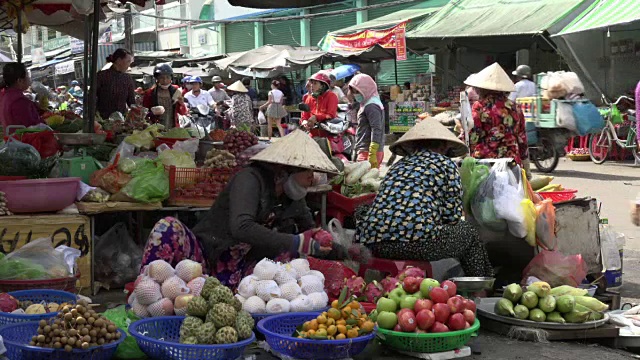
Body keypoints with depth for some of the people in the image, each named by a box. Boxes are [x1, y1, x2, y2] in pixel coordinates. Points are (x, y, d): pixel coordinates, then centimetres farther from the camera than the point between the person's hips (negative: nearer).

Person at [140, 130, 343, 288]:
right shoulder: (251, 179, -14)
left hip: (239, 273, 6)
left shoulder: (294, 201, 8)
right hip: (205, 255, -6)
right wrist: (296, 243, -30)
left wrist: (339, 252, 8)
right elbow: (241, 227, -30)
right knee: (168, 227, -32)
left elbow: (311, 235, 25)